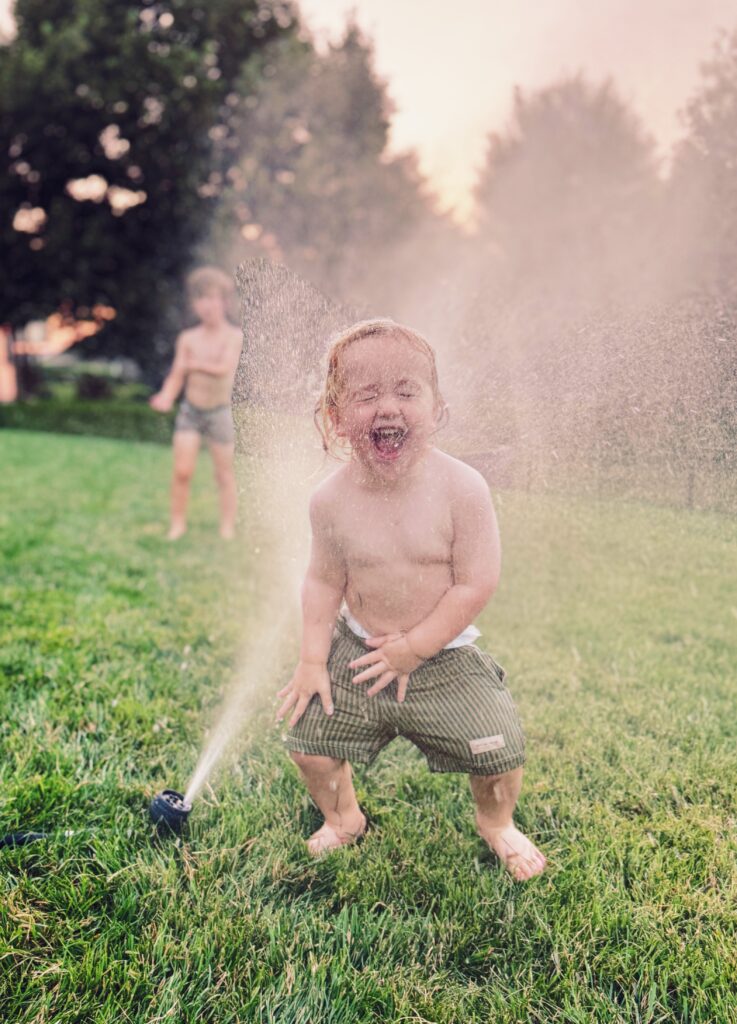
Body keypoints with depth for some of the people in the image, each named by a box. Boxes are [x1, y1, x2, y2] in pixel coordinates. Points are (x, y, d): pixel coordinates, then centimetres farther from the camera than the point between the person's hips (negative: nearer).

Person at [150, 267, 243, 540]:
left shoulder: (234, 336, -8)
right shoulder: (188, 338, 1)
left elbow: (224, 369, -23)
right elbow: (176, 376, 0)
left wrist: (194, 364, -18)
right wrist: (166, 397, -17)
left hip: (220, 412, -2)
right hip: (190, 410, 2)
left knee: (224, 474, 7)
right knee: (182, 471, -4)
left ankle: (228, 528, 16)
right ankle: (177, 523, 9)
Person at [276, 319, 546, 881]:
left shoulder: (461, 488, -20)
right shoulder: (332, 499, -11)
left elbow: (476, 585, -17)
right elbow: (324, 581, 1)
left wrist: (414, 648, -16)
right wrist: (312, 659, -4)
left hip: (445, 655, -2)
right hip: (355, 649, 3)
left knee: (501, 751, -8)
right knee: (309, 738, 2)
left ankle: (497, 823, 28)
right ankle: (342, 818, 36)